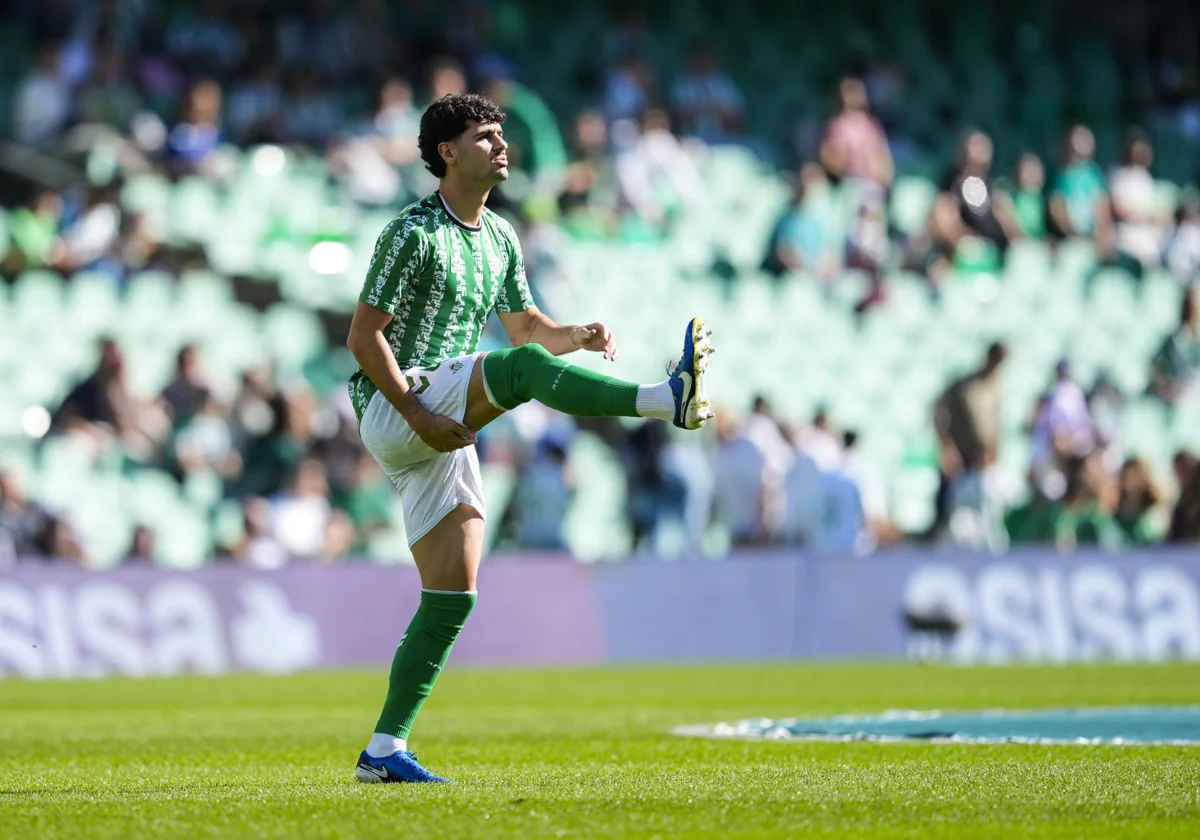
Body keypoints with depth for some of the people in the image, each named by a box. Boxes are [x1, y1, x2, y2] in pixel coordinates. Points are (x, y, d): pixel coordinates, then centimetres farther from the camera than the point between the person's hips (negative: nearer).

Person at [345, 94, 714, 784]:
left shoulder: (499, 237, 16)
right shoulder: (414, 233, -9)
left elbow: (526, 327, 25)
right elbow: (363, 336, -12)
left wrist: (580, 336, 2)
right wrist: (418, 415, -20)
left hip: (445, 434, 8)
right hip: (392, 408, -8)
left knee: (452, 596, 1)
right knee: (520, 367, -30)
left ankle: (385, 750, 3)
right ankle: (668, 398, -46)